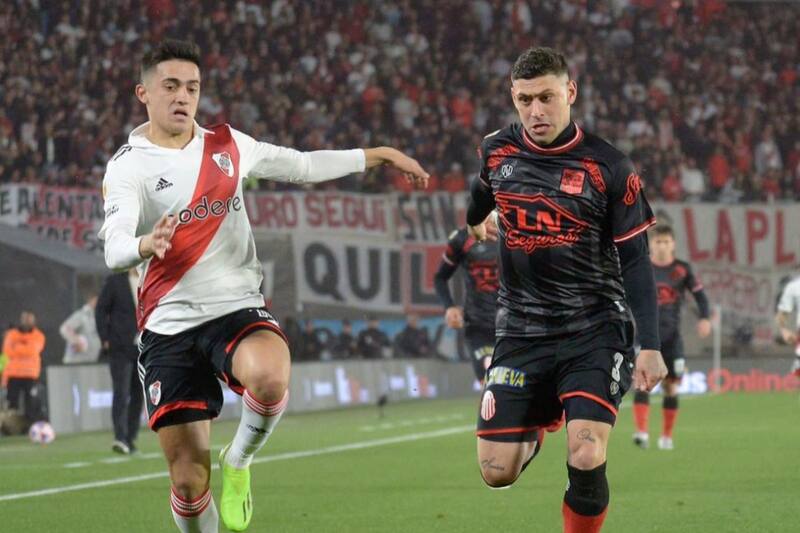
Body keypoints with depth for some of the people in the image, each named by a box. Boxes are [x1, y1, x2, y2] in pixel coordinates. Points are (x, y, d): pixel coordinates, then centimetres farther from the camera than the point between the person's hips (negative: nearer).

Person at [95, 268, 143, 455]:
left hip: (144, 349, 4)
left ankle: (130, 439, 13)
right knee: (121, 393, -13)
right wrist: (105, 339, -8)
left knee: (138, 396, 5)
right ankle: (120, 438, -20)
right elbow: (101, 311, 1)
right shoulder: (114, 281, 0)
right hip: (121, 349, -4)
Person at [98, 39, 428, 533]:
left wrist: (378, 155, 27)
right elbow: (114, 248, -21)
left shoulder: (227, 144, 10)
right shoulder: (129, 166, -4)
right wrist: (146, 245, -43)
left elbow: (303, 166, 26)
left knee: (269, 379, -34)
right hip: (169, 326, -2)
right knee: (189, 479, -5)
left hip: (238, 309, 2)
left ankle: (239, 461, -3)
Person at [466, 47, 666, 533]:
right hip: (521, 331, 3)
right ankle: (538, 427, 36)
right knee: (497, 472, 0)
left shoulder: (608, 167, -9)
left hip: (594, 331, -3)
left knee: (586, 460, -22)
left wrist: (649, 346, -12)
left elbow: (635, 260, -6)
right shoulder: (496, 151, 1)